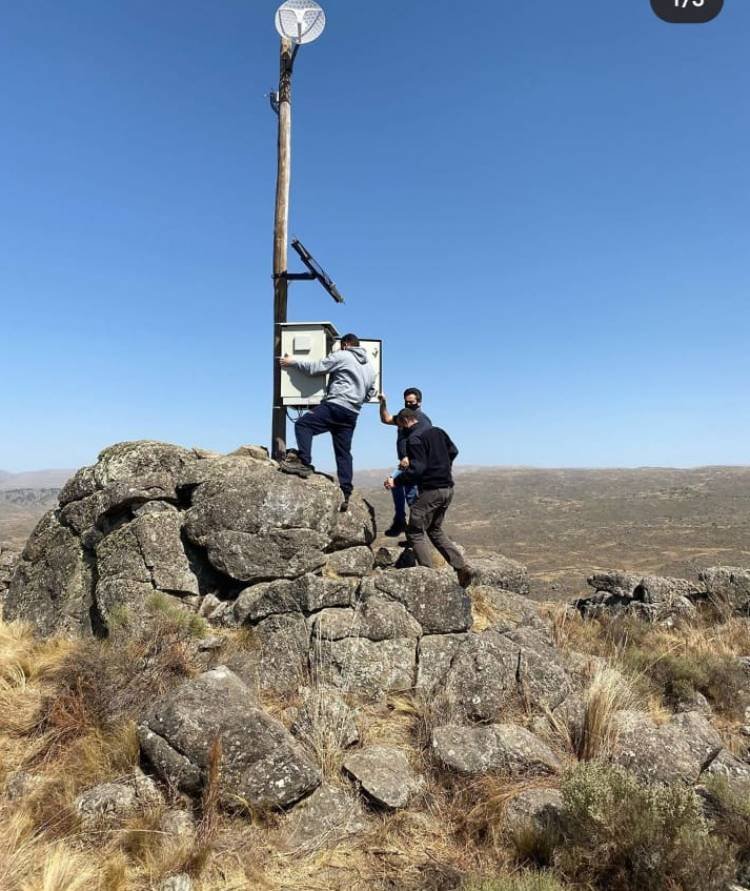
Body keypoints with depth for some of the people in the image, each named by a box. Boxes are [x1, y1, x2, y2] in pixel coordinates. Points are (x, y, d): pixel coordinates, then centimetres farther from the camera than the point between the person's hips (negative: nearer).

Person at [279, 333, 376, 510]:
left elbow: (315, 368, -1)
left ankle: (304, 463, -18)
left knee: (303, 424, -4)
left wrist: (293, 362, 10)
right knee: (343, 453, 8)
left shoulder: (341, 356, 1)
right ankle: (345, 494, 6)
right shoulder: (370, 366, 22)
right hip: (353, 413, 7)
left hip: (335, 405, -7)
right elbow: (370, 393, 29)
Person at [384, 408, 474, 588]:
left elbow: (416, 469, -21)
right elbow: (453, 451, 23)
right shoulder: (437, 431, 13)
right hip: (448, 488, 9)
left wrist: (396, 482, -12)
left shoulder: (414, 438, -13)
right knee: (435, 529, 21)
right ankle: (462, 567, 11)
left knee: (415, 532, 2)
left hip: (430, 490, -9)